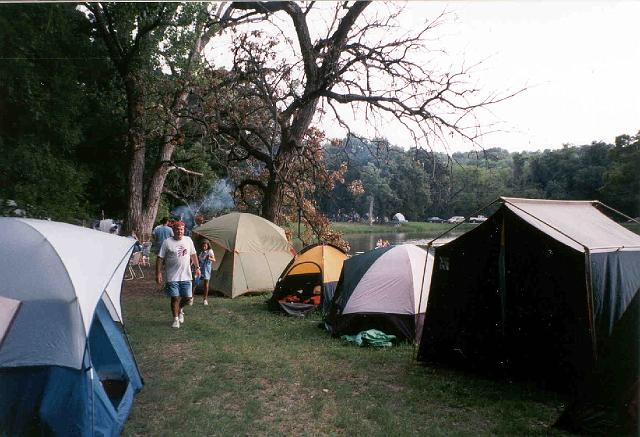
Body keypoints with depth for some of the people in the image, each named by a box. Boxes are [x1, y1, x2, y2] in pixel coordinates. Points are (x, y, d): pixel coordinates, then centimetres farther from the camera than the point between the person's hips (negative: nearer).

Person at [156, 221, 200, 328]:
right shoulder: (167, 242, -6)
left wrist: (197, 267, 15)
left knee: (187, 298, 6)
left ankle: (180, 309, 36)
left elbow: (193, 255, 16)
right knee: (175, 298, -1)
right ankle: (176, 319, 15)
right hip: (172, 277, -3)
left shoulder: (188, 240, 5)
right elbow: (160, 258, -5)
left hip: (186, 276, 3)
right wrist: (158, 273, -9)